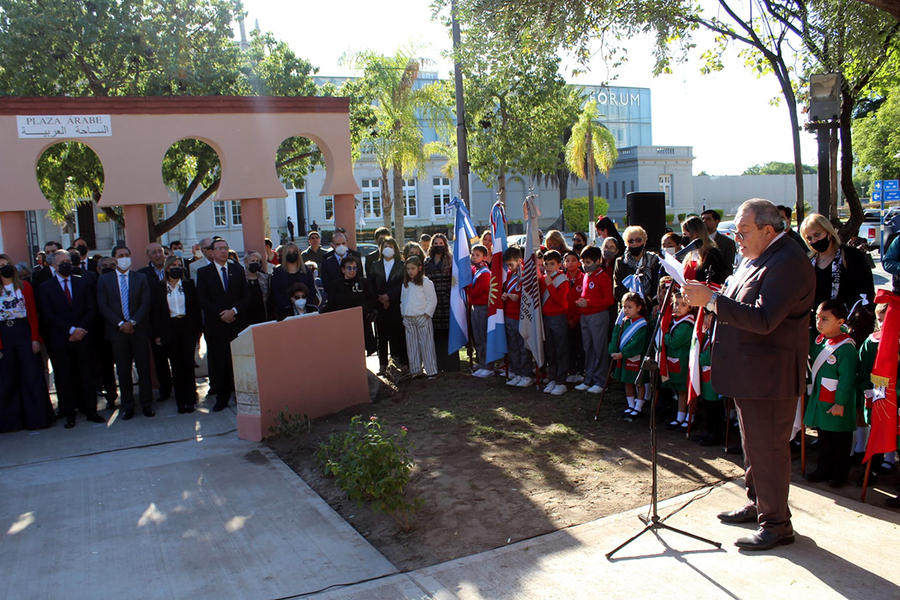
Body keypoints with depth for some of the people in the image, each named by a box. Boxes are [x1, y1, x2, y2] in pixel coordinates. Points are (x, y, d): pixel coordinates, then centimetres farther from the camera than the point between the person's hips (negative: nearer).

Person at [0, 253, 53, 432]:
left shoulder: (24, 287, 4)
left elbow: (33, 313, 1)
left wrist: (35, 338, -6)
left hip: (24, 332, -1)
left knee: (32, 376, 0)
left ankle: (37, 417, 9)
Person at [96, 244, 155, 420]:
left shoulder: (141, 278, 7)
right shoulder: (104, 280, 7)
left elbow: (145, 304, 0)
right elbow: (103, 307, 0)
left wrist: (132, 322, -12)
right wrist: (120, 324, -10)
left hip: (139, 330, 0)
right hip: (117, 332, 0)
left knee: (144, 369, 2)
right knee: (123, 371, 5)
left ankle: (147, 404, 11)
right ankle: (127, 406, 14)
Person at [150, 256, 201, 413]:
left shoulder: (189, 284, 6)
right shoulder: (157, 287, 5)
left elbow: (196, 307, 6)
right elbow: (154, 312, 4)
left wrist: (198, 329, 2)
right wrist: (157, 334, -1)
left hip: (188, 328, 0)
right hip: (169, 329, 0)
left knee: (188, 363, -3)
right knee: (176, 365, 3)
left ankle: (189, 400, 6)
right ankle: (180, 400, 11)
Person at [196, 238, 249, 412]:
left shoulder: (237, 269, 10)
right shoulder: (204, 273, 4)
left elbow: (246, 295, 6)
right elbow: (202, 300, -3)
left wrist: (234, 311, -9)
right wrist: (221, 313, -11)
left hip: (236, 322, 1)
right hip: (215, 325, -1)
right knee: (218, 361, 1)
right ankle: (222, 396, 9)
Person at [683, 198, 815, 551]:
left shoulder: (788, 263, -21)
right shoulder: (755, 258, 12)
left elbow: (763, 319, -30)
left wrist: (712, 300, -30)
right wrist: (706, 298, 5)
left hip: (769, 376, -10)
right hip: (748, 373, 11)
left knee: (767, 448, -1)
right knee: (753, 444, 21)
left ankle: (776, 524, 12)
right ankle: (757, 505, 37)